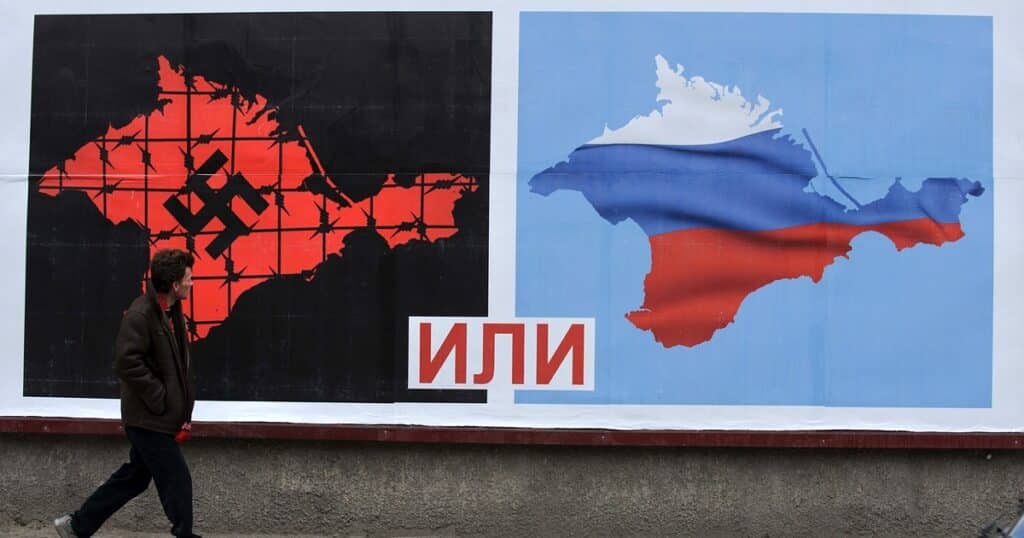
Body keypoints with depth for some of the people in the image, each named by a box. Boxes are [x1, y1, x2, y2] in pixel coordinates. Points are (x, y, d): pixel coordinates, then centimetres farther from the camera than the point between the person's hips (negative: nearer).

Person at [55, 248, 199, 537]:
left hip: (162, 417, 10)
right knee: (177, 481, -3)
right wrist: (161, 400, -18)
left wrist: (184, 410, 10)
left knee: (133, 477, 17)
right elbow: (126, 362, -24)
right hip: (149, 419, -10)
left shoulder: (171, 311, 9)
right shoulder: (140, 315, -19)